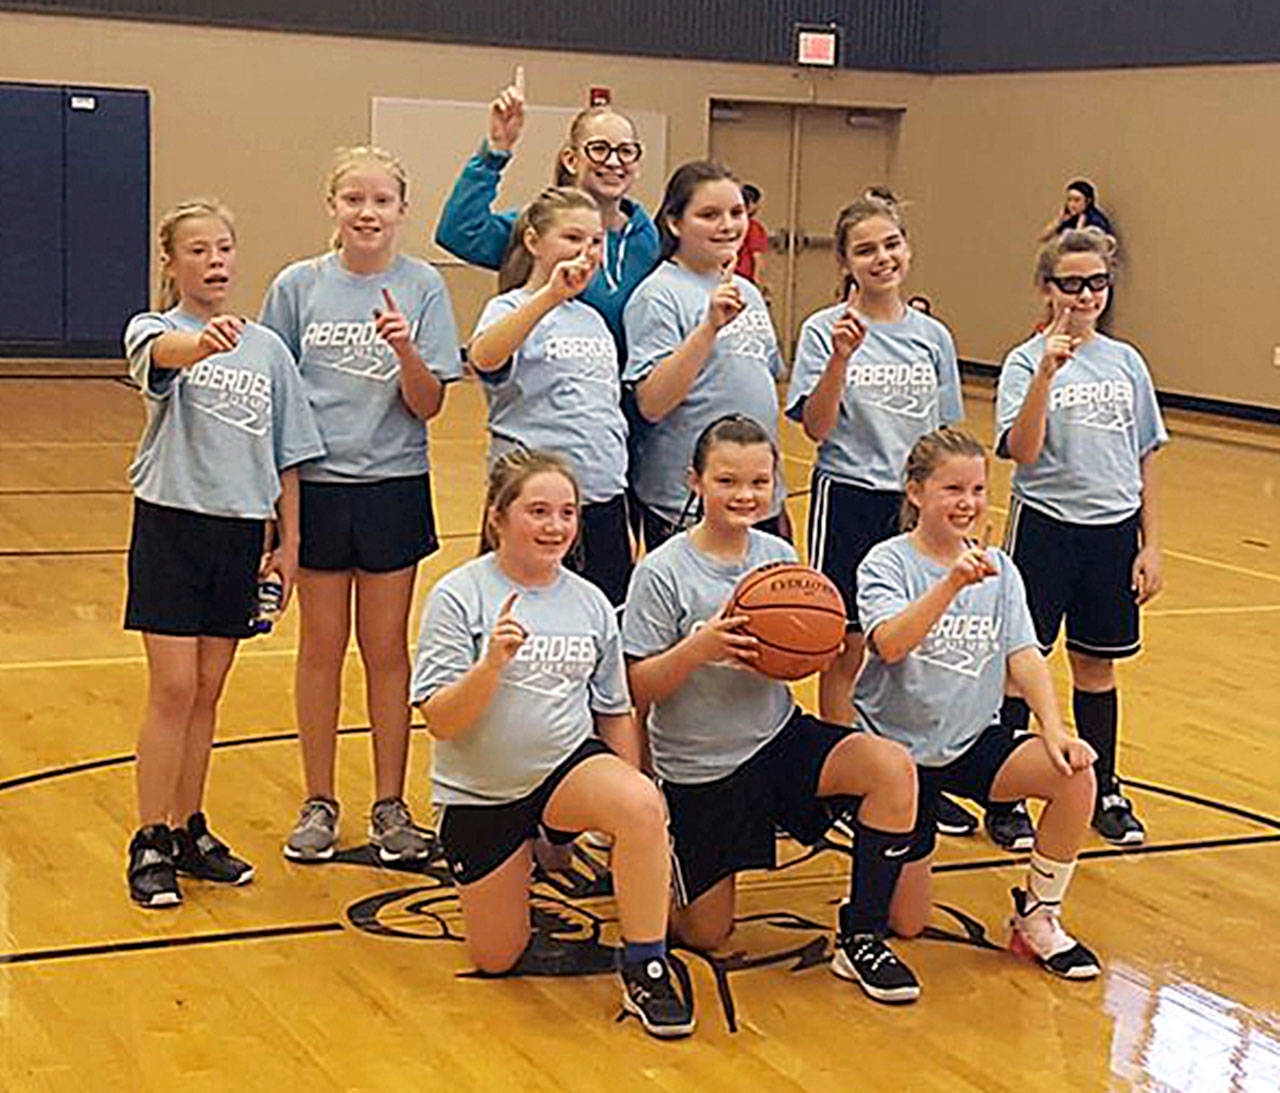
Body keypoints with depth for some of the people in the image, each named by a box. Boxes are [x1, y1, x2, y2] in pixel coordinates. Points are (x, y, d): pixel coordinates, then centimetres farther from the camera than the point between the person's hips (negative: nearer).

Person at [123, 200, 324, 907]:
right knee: (173, 688, -5)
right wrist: (205, 342, -54)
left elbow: (287, 457, 12)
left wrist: (288, 542, 7)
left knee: (207, 691, 12)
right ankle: (151, 843, 5)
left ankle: (189, 831, 23)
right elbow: (162, 353, -32)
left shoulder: (267, 347, 8)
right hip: (172, 522, -4)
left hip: (240, 530, 4)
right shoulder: (154, 330, -5)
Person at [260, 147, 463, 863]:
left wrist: (406, 351, -25)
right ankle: (319, 804, 21)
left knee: (387, 649, 7)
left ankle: (391, 806, 19)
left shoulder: (422, 288, -3)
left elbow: (428, 406, -6)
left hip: (393, 485, -1)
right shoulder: (299, 286, 0)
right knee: (322, 648, 9)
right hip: (317, 483, 1)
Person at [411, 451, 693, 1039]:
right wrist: (493, 663, -33)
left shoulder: (590, 603, 0)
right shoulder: (458, 596, -12)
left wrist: (628, 798, 3)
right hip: (479, 791, -1)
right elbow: (440, 722, -18)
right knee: (496, 960, 5)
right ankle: (518, 866, 38)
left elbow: (615, 712, 11)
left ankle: (645, 970, -17)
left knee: (642, 805, -33)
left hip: (569, 768, 2)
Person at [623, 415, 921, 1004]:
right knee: (707, 933, 4)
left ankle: (861, 937, -11)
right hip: (698, 764, -3)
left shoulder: (779, 556, -1)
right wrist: (699, 648, -29)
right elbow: (637, 689, -14)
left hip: (778, 737, 4)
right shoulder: (662, 573, -15)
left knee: (893, 769, -23)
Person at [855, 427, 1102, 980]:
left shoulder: (998, 568, 2)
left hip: (972, 741, 4)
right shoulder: (887, 562, -13)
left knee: (1075, 774, -25)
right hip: (898, 747, -4)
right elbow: (890, 644, -30)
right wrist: (952, 582, -43)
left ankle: (1037, 917, -5)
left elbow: (1023, 654, -4)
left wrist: (1054, 728, -20)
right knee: (904, 923, -2)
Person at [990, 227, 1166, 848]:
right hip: (1045, 524, -3)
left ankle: (1104, 792, 28)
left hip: (1114, 527, 3)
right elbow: (1022, 451, -20)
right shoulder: (1027, 362, -7)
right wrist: (1048, 372, -29)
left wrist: (1150, 544, 6)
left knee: (1096, 665, 14)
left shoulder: (1127, 362, 4)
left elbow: (1144, 459, 9)